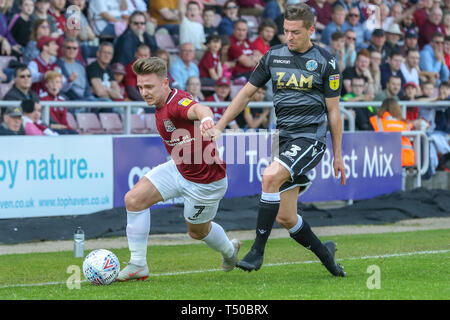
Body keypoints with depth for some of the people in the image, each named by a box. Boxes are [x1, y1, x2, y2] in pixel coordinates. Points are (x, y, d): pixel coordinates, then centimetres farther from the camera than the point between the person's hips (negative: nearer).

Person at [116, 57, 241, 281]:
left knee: (198, 231, 13)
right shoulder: (161, 106, -1)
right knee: (134, 199, -5)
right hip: (179, 169, 8)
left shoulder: (177, 103, -30)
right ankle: (138, 265, 2)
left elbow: (198, 109, -55)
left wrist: (206, 119, -78)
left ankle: (229, 251, 47)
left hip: (205, 180, -8)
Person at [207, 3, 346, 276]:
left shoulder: (325, 62, -3)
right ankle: (324, 252, 29)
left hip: (310, 138, -5)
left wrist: (338, 156, 2)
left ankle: (258, 251, -25)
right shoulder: (274, 56, 8)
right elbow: (247, 93, 15)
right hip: (285, 139, 5)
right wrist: (219, 127, 9)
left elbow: (334, 111, 1)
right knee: (285, 217, 4)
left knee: (271, 176, -31)